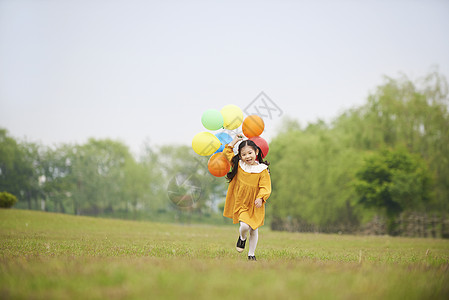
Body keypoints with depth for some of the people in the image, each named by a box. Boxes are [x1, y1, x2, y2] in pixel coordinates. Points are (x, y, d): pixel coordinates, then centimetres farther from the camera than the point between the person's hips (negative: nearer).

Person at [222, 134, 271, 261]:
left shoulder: (262, 170, -10)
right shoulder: (238, 166, -2)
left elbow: (265, 187, -13)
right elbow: (227, 152, 9)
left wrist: (260, 198, -29)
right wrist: (236, 140, 6)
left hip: (255, 205, 0)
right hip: (241, 204, 0)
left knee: (254, 231, 8)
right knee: (244, 226, -19)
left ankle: (251, 254, 26)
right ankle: (242, 238, 17)